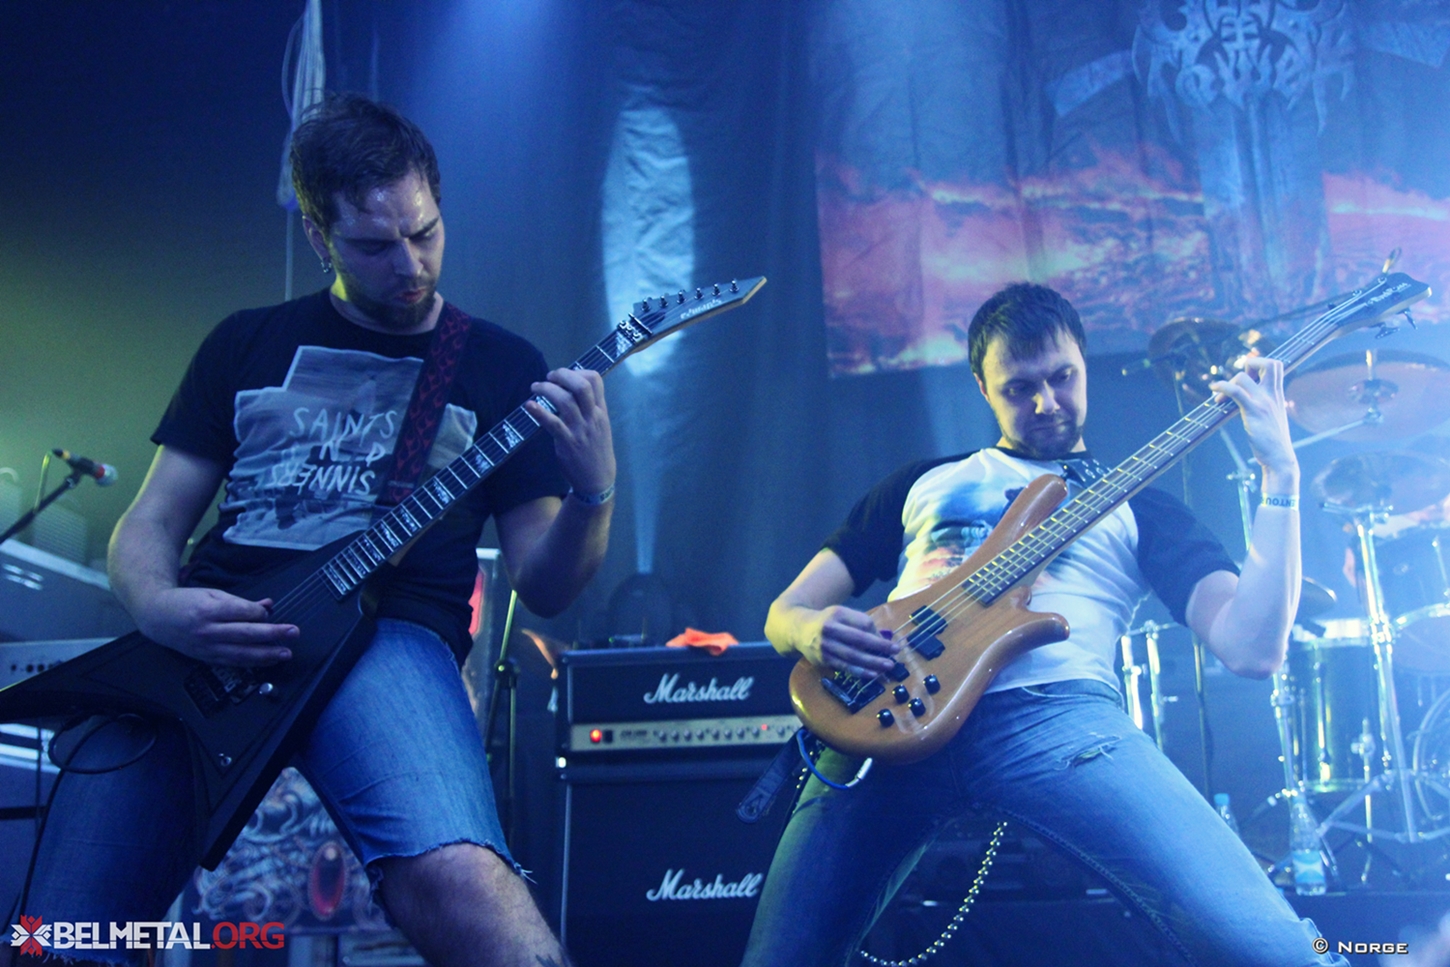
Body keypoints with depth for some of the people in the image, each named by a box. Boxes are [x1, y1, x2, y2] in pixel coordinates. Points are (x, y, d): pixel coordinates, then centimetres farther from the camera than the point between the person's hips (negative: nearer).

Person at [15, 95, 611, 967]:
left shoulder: (502, 367, 14)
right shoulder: (248, 343, 19)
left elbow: (542, 587, 12)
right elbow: (149, 524, 17)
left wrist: (594, 495, -10)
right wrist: (160, 608, -6)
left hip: (385, 634, -3)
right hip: (202, 640, 3)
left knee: (458, 881, -34)